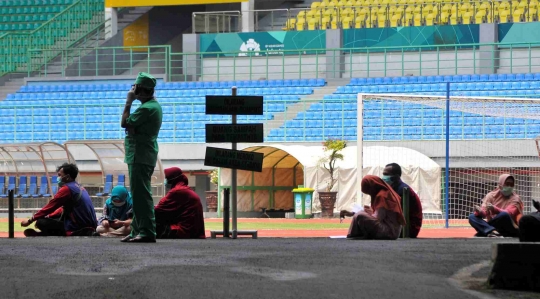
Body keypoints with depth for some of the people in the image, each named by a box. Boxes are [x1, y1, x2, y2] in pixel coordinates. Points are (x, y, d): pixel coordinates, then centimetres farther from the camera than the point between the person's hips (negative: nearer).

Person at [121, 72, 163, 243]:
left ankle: (147, 232, -15)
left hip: (140, 156, -11)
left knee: (141, 194, -12)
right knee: (139, 195, 14)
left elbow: (125, 123, -16)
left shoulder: (147, 109, -18)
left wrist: (128, 102, -9)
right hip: (142, 156, 11)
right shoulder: (153, 105, 17)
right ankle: (138, 231, 19)